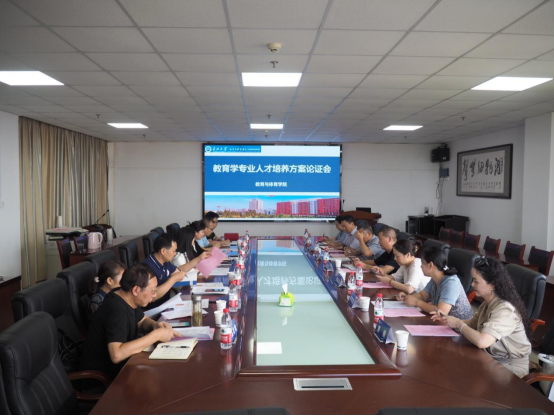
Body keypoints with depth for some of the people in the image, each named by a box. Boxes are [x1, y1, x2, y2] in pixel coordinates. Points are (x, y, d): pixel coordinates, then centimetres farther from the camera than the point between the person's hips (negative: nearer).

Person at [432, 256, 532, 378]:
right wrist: (448, 320, -6)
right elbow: (473, 323, 12)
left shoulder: (504, 310, -29)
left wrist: (458, 324, -23)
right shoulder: (488, 303, -1)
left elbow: (481, 341, -40)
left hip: (510, 368, -7)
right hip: (493, 359, 7)